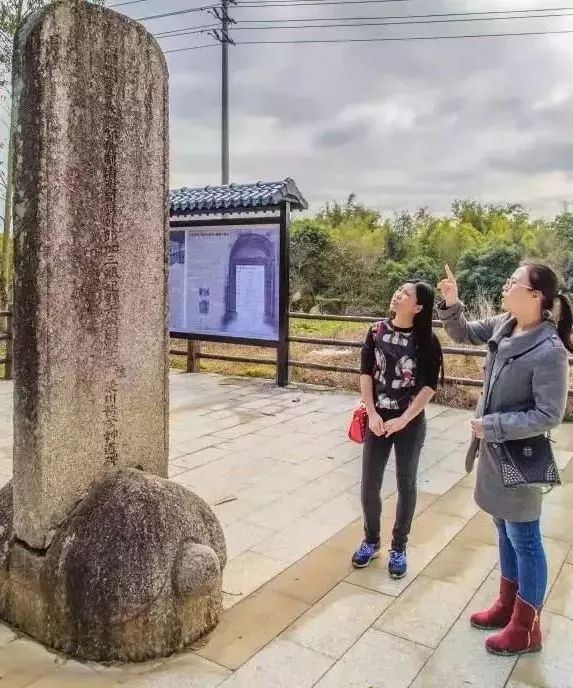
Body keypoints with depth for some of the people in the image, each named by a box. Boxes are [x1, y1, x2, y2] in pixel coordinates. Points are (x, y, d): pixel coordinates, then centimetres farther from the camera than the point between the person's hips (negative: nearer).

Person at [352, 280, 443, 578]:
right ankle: (371, 541, 31)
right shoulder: (376, 331, -3)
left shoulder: (427, 341, -10)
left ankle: (399, 547, 29)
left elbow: (429, 387, -10)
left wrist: (402, 421, -15)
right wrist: (372, 414, -9)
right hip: (377, 419, 2)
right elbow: (365, 373, -1)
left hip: (410, 423, -2)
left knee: (406, 485, 11)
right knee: (369, 485, 8)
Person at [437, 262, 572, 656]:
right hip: (495, 450, 8)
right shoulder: (503, 326, -2)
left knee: (524, 540, 8)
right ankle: (507, 606, 40)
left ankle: (527, 629, 27)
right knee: (506, 532, 22)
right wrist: (452, 305, -3)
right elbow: (465, 334, 14)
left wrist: (493, 425, -19)